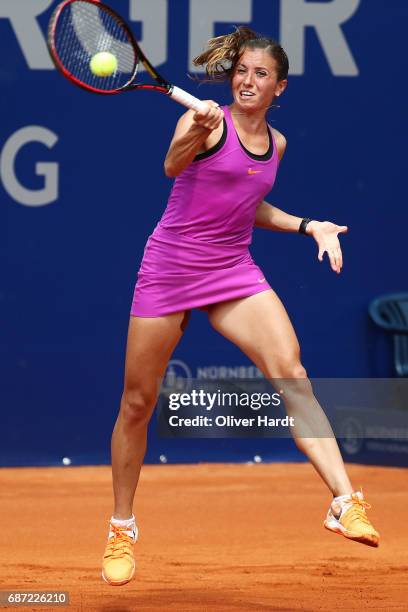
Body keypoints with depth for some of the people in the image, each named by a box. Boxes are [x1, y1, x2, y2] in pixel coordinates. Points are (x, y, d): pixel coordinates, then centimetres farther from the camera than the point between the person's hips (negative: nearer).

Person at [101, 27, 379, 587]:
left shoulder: (276, 143, 10)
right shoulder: (208, 120, -7)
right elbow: (173, 167, -28)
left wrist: (308, 226, 14)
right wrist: (197, 131, -48)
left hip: (235, 273, 4)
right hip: (170, 267, -4)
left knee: (289, 370, -19)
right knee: (137, 402, 3)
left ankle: (345, 503, -27)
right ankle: (122, 529, 22)